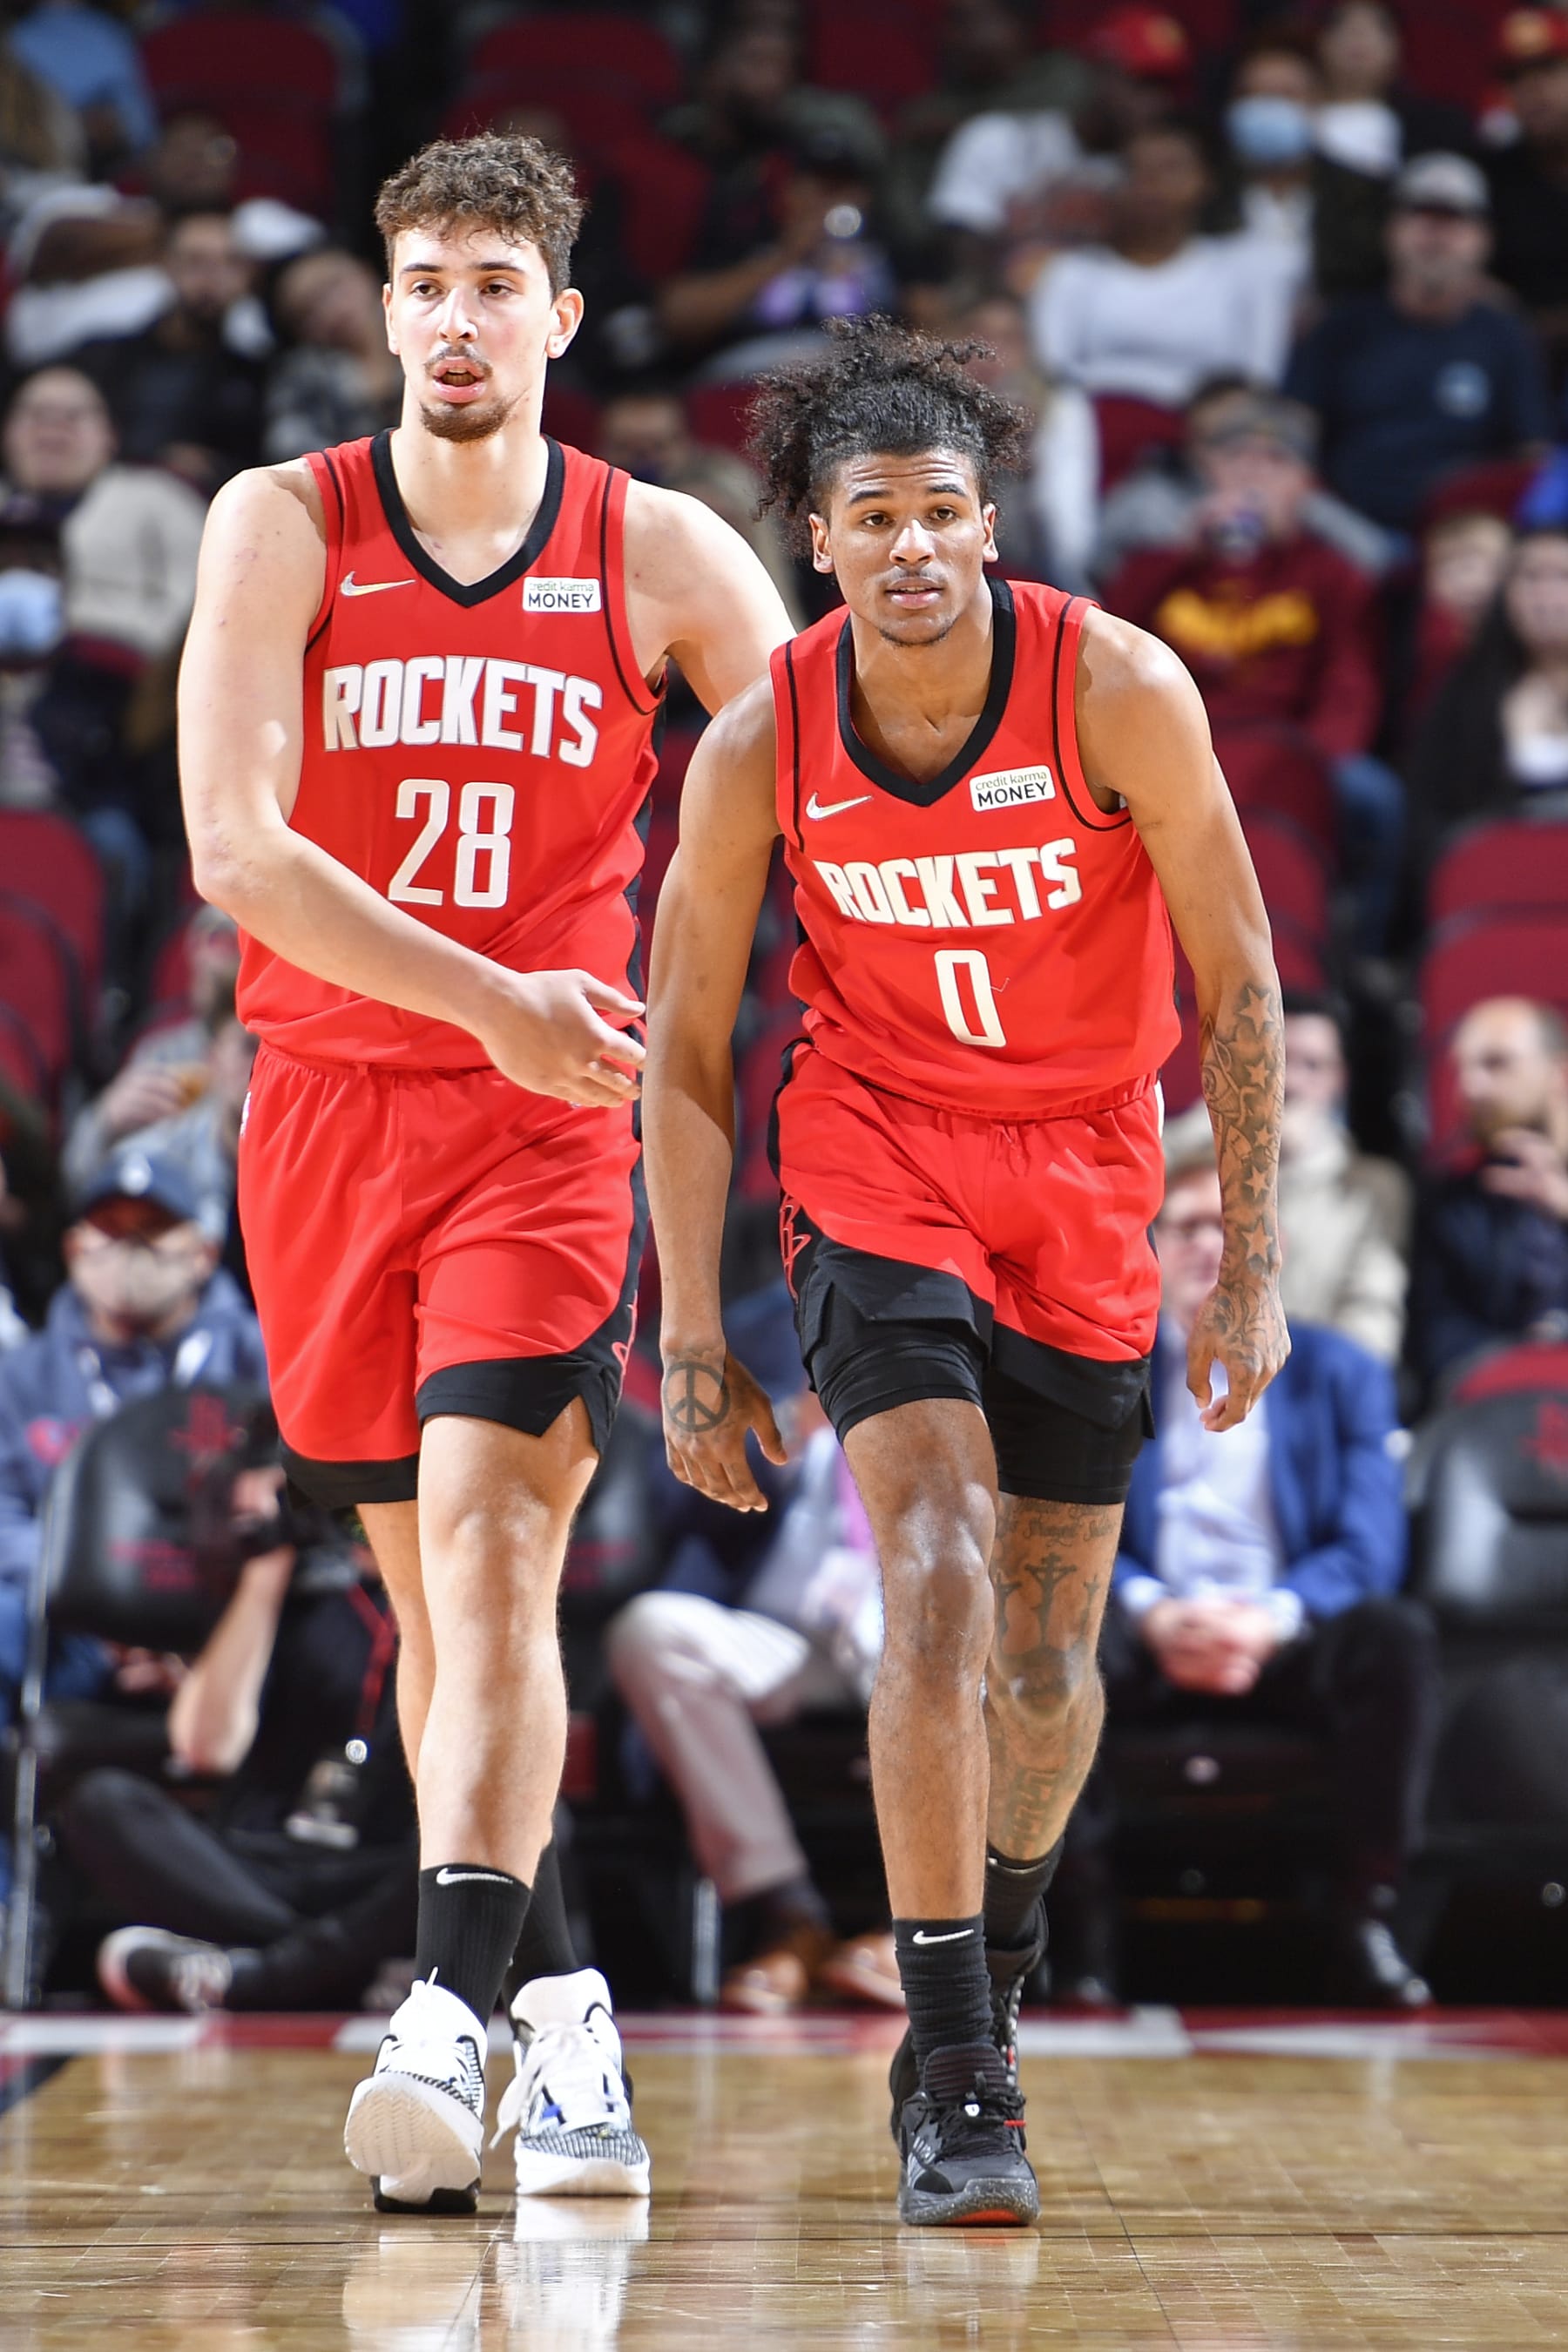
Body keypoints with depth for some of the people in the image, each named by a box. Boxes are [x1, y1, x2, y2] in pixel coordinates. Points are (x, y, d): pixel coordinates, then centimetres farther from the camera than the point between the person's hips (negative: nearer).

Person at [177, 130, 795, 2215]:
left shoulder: (658, 555, 0)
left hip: (551, 1108, -2)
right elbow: (235, 844, -12)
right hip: (330, 1092, 2)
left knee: (487, 1536, -18)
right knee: (429, 1586, 10)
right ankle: (560, 2003, 23)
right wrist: (484, 997, -19)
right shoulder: (286, 527, -1)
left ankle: (450, 2017, -26)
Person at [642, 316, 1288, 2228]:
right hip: (879, 1157, -1)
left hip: (1086, 1175, 1)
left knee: (1047, 1653, 6)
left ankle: (998, 1931, 37)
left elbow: (1234, 979, -8)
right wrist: (691, 1335, -4)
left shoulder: (1118, 690, -16)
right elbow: (686, 1044, -3)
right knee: (938, 1584, -21)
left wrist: (1250, 1263, -10)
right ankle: (953, 2072, -17)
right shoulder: (760, 746, -13)